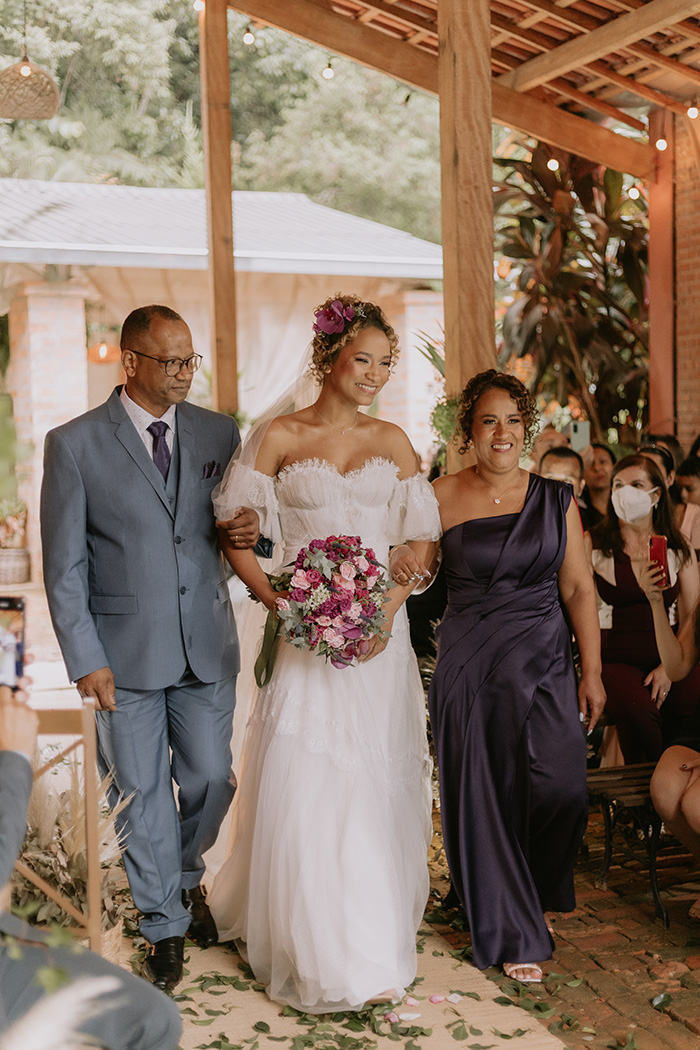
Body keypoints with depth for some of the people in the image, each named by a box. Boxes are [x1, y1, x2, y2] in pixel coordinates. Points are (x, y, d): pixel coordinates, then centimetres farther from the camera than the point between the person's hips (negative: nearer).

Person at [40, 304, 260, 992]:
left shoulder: (219, 433, 4)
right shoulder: (74, 444, -6)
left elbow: (242, 522, 14)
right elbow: (64, 565, -5)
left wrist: (252, 530, -11)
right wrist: (85, 659, -10)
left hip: (207, 647, 3)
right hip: (125, 652, -3)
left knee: (210, 781, 10)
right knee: (144, 793, 8)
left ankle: (185, 877, 41)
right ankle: (165, 924, 28)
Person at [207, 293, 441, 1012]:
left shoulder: (392, 441, 8)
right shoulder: (279, 435, 0)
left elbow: (421, 539, 5)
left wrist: (387, 611, -10)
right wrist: (277, 601, -14)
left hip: (381, 628, 3)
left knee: (374, 784, 7)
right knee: (304, 783, -3)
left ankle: (373, 941, 24)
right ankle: (323, 954, 13)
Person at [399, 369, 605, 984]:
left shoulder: (555, 500, 4)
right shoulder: (442, 498, 0)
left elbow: (579, 588, 4)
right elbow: (414, 566, 6)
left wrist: (592, 671, 0)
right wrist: (399, 564, -17)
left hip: (545, 663, 1)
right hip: (470, 667, -1)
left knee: (559, 791, -5)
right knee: (483, 798, 2)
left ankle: (533, 894, 29)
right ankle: (515, 936, 21)